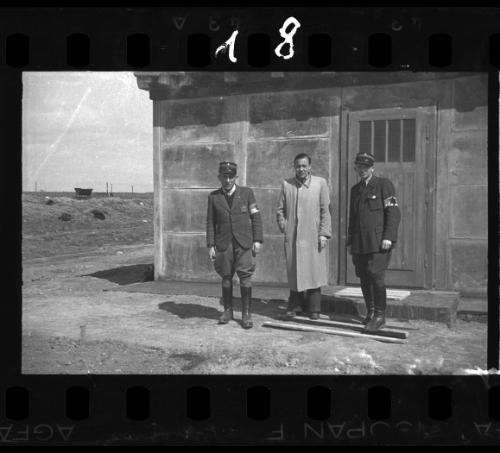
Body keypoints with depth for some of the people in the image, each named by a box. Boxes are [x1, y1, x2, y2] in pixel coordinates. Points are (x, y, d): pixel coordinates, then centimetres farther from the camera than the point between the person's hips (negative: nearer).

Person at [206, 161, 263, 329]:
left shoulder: (247, 192, 4)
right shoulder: (214, 197, 7)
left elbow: (256, 216, 4)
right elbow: (210, 222, 7)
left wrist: (257, 240, -3)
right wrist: (210, 245, 1)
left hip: (244, 243, -1)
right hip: (223, 244, 1)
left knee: (245, 277, -4)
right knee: (226, 277, 6)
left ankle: (246, 314, 2)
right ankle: (227, 311, 18)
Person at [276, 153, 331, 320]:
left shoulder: (320, 183, 2)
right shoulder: (286, 184, 7)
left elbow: (325, 211, 1)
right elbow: (280, 209, 13)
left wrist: (324, 234, -5)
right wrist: (284, 227, 2)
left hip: (313, 236, -1)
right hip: (292, 237, 2)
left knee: (314, 272, 2)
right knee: (294, 272, 6)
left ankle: (314, 308, 12)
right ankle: (295, 306, 18)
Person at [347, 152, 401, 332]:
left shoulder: (384, 184, 1)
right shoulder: (355, 189, 18)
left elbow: (393, 213, -6)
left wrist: (388, 237, -15)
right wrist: (350, 241, 18)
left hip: (378, 242, -6)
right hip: (359, 243, 6)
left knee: (376, 276, -11)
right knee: (364, 278, 5)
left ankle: (380, 316, -2)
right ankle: (370, 312, 17)